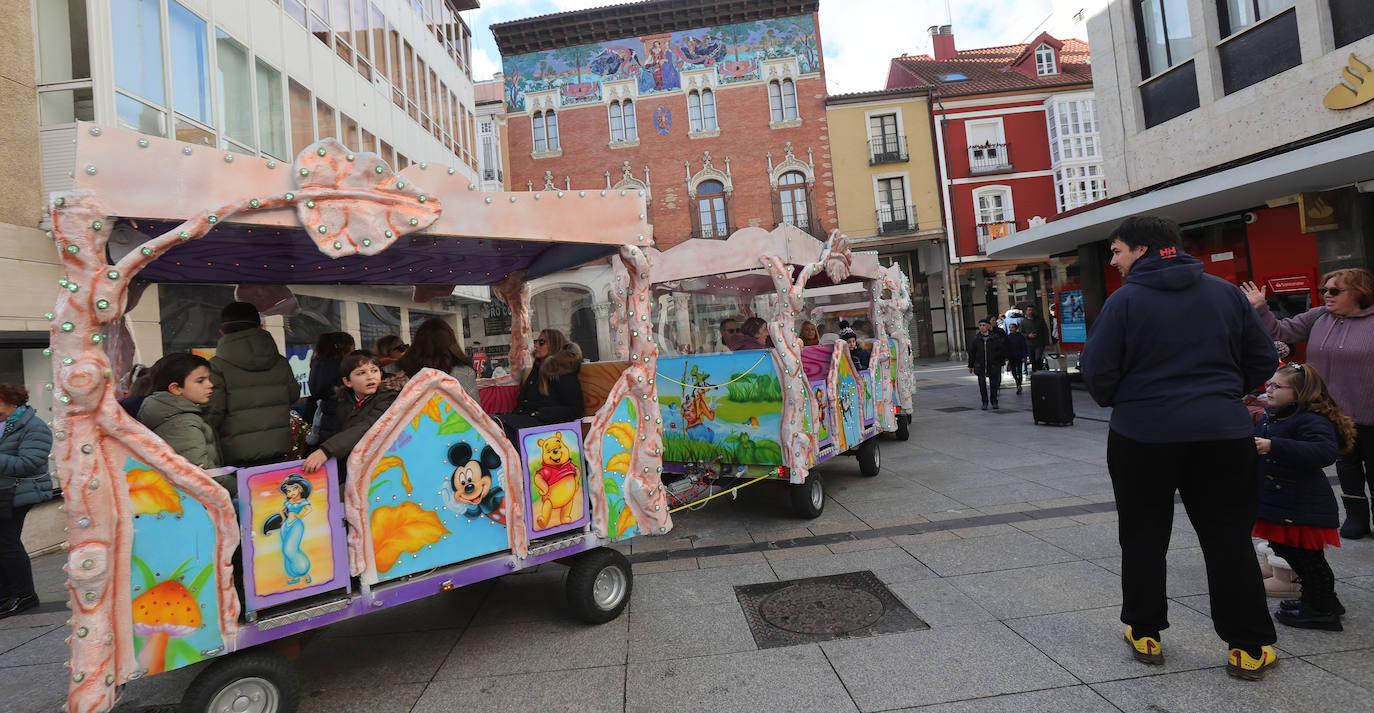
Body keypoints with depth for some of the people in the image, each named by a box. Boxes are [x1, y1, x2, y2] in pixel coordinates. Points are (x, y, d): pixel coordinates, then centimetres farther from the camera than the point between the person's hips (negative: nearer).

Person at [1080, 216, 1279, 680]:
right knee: (1230, 540, 13)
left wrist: (1112, 399, 11)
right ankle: (1249, 647, 21)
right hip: (1224, 434, 3)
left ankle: (1145, 633, 23)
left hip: (1143, 436, -3)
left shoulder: (1124, 300, -9)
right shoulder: (1226, 292, 4)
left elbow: (1098, 373, -10)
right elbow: (1263, 361, 9)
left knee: (1143, 538, 12)